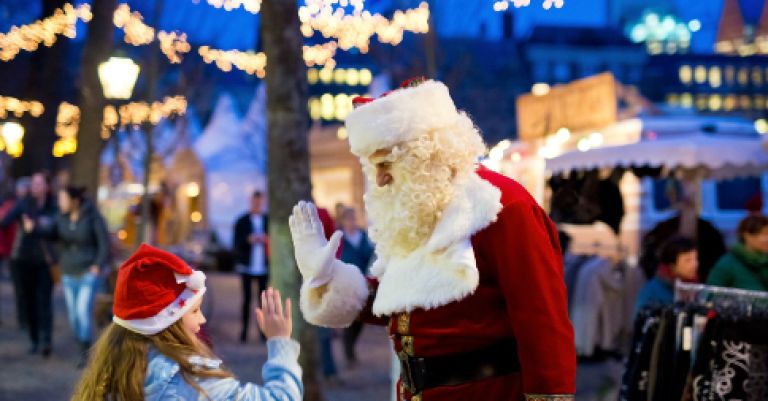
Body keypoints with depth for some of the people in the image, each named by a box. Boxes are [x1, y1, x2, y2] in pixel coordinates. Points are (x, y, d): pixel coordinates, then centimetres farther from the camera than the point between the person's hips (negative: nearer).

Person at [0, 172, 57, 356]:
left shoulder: (53, 206, -1)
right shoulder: (23, 204, 2)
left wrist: (34, 227, -16)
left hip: (45, 260, -2)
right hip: (24, 259, 2)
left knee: (44, 300, -10)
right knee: (29, 301, 7)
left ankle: (45, 340, -15)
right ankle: (34, 340, 16)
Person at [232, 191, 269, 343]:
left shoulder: (269, 221, 6)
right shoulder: (242, 221, 4)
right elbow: (236, 245, 1)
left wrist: (267, 240, -14)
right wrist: (248, 240, -17)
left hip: (264, 266, 0)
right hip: (247, 266, 0)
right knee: (246, 299, 2)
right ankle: (244, 330, 5)